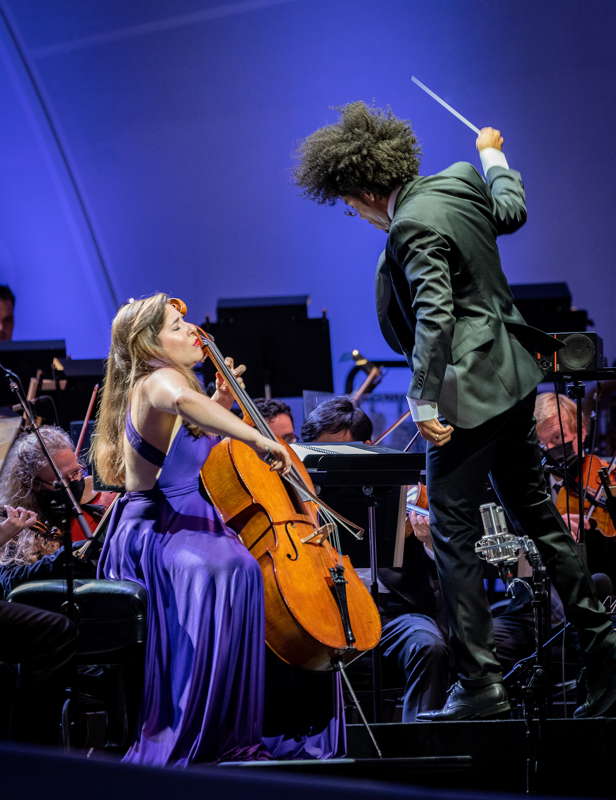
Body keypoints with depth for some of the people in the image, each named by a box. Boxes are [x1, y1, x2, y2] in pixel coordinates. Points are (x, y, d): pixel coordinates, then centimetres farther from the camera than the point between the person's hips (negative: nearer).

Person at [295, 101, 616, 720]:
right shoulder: (460, 179, 5)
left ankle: (480, 683, -3)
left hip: (470, 391, -10)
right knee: (534, 512, 18)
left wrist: (425, 402, -21)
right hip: (513, 378, 10)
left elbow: (433, 316, -25)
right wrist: (492, 155, 41)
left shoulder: (411, 226, -20)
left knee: (452, 535, -4)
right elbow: (511, 212, 23)